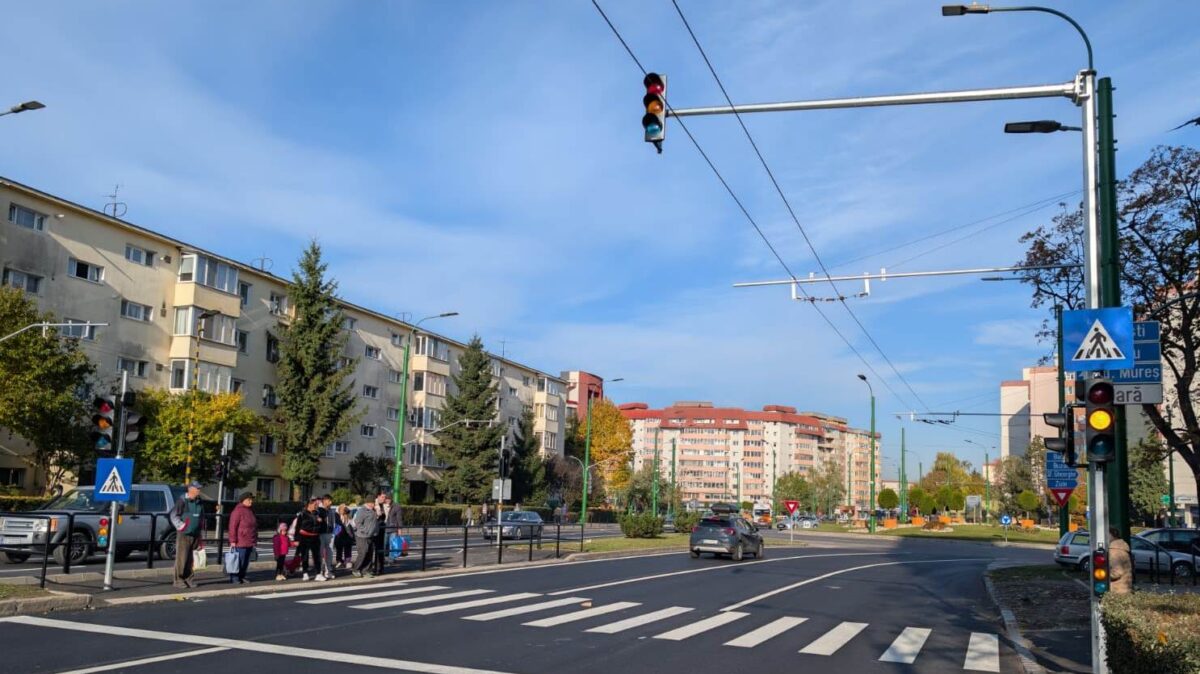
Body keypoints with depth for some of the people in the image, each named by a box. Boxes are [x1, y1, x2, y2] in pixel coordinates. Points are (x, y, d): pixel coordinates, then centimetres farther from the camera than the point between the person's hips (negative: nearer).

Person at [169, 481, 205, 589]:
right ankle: (178, 580, 1)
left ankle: (189, 578, 13)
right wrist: (181, 527, -13)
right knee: (181, 558, -5)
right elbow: (174, 515, -10)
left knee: (191, 559, 7)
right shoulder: (182, 501, -7)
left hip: (195, 535, 6)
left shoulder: (198, 502, 14)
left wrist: (201, 537, 19)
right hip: (184, 535, -6)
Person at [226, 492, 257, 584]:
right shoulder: (238, 511, -10)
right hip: (240, 543, -8)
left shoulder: (250, 511, 16)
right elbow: (232, 527, -14)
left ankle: (241, 577, 19)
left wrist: (255, 540, 22)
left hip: (249, 543, 8)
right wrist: (233, 541, -17)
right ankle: (234, 578, 2)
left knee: (246, 561, 11)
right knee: (238, 561, -6)